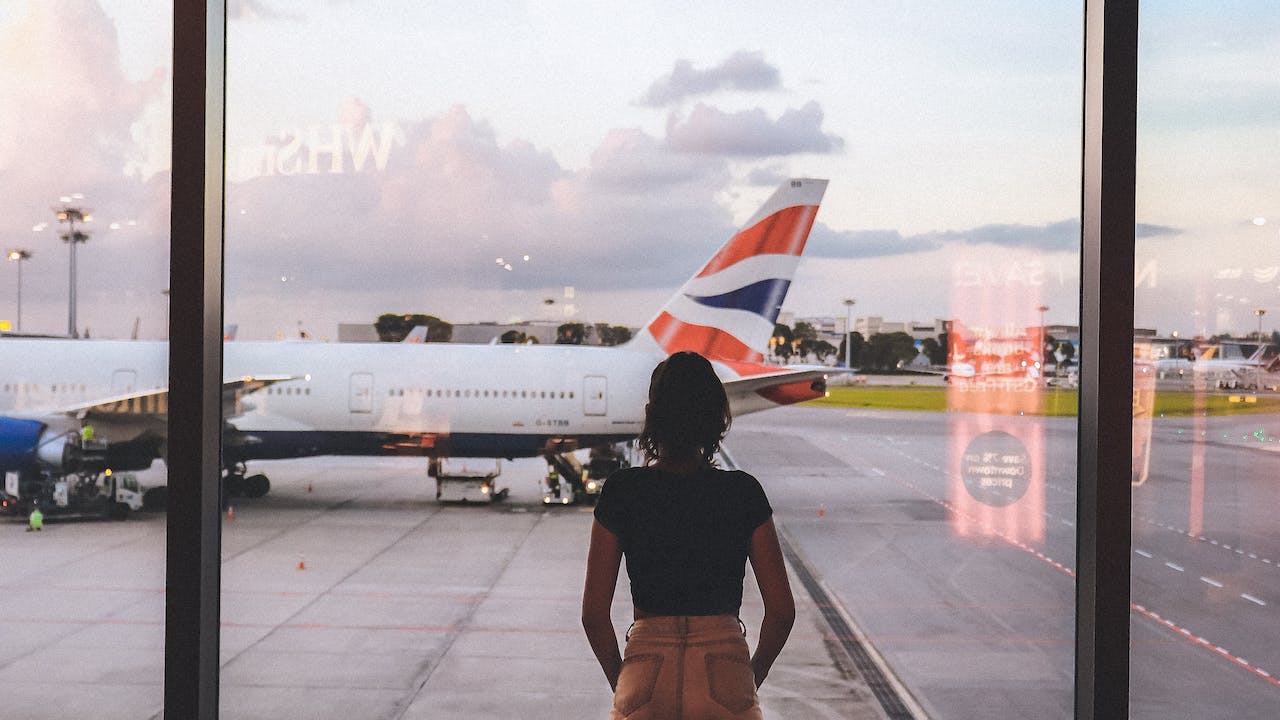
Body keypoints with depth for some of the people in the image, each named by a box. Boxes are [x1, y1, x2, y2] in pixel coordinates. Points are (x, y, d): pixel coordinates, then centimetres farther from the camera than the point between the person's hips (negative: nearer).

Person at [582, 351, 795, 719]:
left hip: (646, 674, 0)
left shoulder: (621, 491, -3)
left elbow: (594, 614, -2)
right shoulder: (744, 492, -2)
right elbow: (781, 611, 0)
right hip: (726, 672, 0)